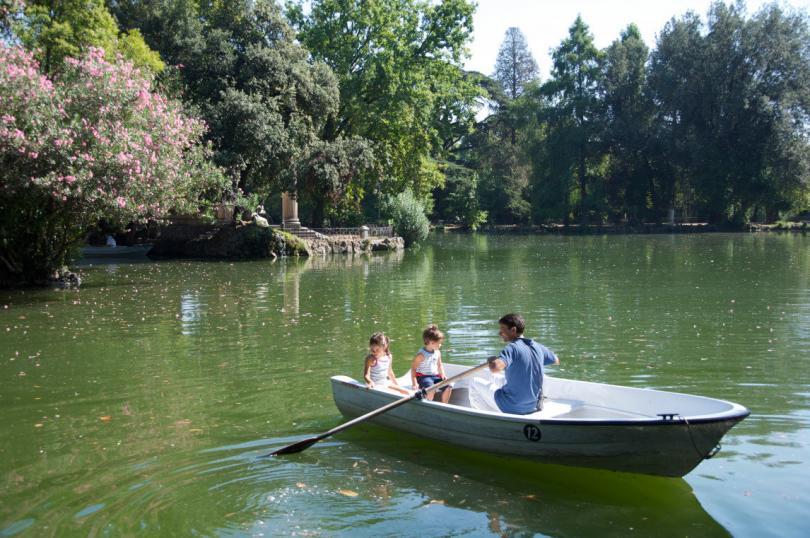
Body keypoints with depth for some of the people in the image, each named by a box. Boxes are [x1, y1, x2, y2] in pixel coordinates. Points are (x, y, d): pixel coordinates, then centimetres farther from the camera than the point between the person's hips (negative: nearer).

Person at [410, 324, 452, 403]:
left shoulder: (437, 352, 7)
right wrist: (414, 383, -21)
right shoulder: (421, 355, -15)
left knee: (448, 387, -14)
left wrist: (443, 375, 3)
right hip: (423, 377, -6)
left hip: (435, 376, 7)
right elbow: (413, 369, -13)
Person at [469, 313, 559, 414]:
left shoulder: (512, 348, -20)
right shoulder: (538, 347, 1)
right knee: (497, 379, 31)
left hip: (512, 408, -7)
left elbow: (495, 368, -38)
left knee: (475, 383, 10)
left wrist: (491, 360, -14)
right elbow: (556, 361, 21)